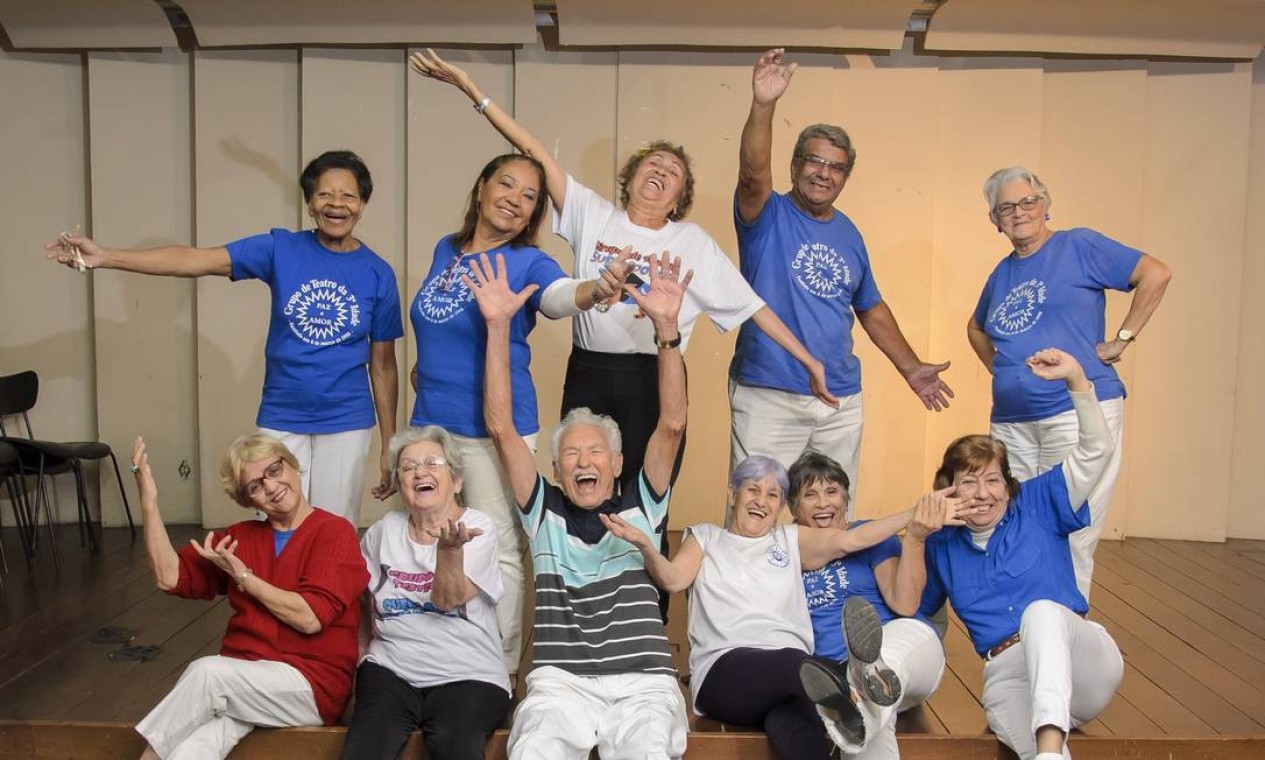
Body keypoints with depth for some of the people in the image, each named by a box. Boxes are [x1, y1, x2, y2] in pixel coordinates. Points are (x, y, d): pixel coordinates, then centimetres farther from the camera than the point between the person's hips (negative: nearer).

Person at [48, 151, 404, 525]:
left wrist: (390, 447, 2)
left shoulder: (378, 274, -2)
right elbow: (194, 260, -13)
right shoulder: (281, 250, -3)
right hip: (280, 421, 0)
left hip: (346, 425, 0)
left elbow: (383, 365, 1)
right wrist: (104, 256, -25)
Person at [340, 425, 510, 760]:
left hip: (469, 675, -2)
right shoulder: (384, 530, 10)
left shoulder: (478, 526, 0)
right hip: (391, 668, 3)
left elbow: (449, 599, -13)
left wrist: (450, 547, -29)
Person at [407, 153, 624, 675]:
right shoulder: (446, 250, 9)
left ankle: (500, 667, 17)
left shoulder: (528, 262, -8)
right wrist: (426, 365, 12)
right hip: (430, 421, 6)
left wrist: (596, 289, -51)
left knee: (497, 551, 1)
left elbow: (560, 295, -31)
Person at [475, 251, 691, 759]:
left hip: (643, 683, 0)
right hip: (559, 683, 1)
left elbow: (671, 426, 6)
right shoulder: (544, 513, 18)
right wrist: (498, 325, 5)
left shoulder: (642, 508, 17)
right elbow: (500, 429, 11)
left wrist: (666, 327, -4)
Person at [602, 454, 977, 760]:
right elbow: (673, 579, 2)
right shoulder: (705, 537, 21)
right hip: (725, 671, -3)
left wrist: (915, 517, -3)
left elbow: (847, 539, 11)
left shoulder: (792, 540, 26)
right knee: (790, 660, -42)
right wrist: (646, 547, -21)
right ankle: (855, 690, -64)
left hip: (790, 673, 4)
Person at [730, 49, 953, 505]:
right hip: (767, 397, -5)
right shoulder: (768, 216, -2)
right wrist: (763, 105, -39)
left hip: (842, 401, 5)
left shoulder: (849, 235, 13)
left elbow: (871, 308, 22)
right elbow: (753, 171, -24)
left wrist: (911, 368, 20)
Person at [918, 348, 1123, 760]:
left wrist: (1075, 380, -13)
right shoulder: (940, 546, 14)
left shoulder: (1037, 505, 8)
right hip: (1008, 676, 1)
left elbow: (1095, 451, -2)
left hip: (1084, 663, 0)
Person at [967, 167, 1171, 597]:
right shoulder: (1002, 273, 17)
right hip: (1010, 420, 6)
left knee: (1071, 537, -5)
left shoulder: (1079, 246, 0)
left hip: (1079, 410, -6)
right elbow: (976, 327, 35)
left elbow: (1155, 274, -7)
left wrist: (1121, 340, -7)